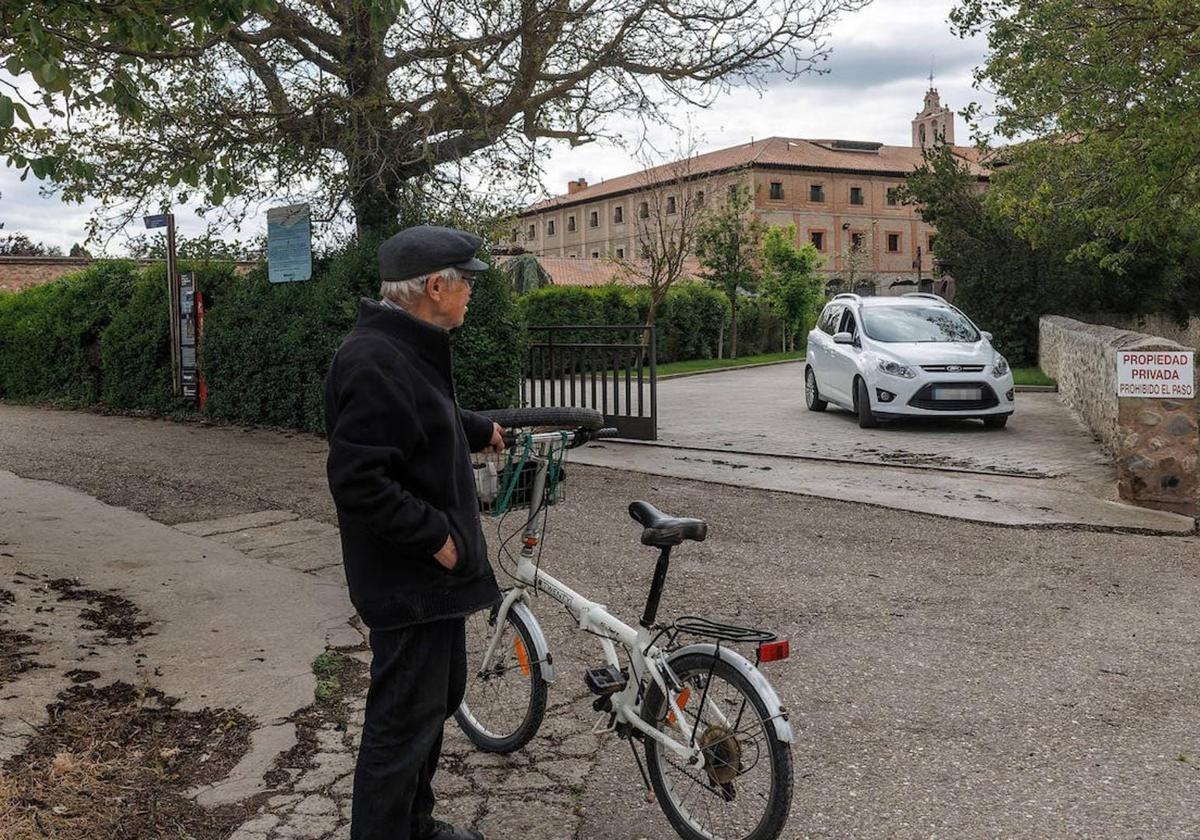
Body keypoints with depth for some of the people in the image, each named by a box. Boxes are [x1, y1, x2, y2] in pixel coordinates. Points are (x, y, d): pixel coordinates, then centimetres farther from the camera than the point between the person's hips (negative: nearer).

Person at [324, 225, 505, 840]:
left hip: (436, 571, 11)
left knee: (439, 698, 23)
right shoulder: (374, 361, -24)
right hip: (409, 579, -11)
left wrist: (481, 429, 46)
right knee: (405, 721, 0)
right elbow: (357, 479, -29)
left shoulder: (407, 349, 12)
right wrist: (436, 536, -23)